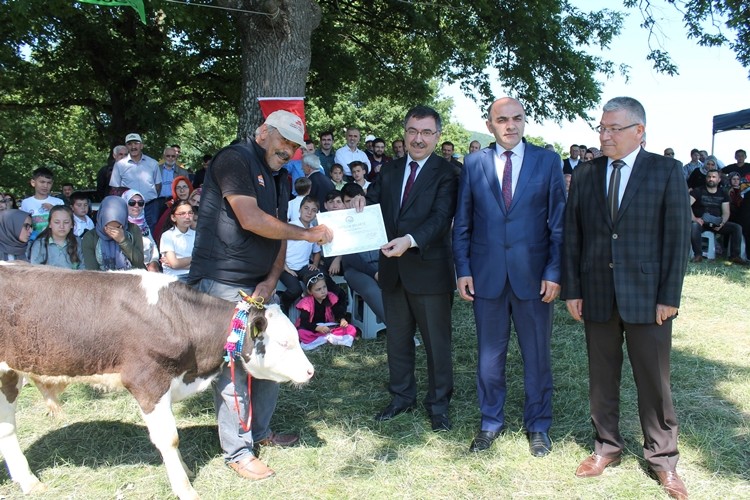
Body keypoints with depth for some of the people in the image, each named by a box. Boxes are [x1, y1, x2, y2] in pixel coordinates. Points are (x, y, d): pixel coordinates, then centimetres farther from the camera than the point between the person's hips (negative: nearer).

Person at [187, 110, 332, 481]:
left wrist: (270, 281, -1)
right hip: (221, 283, -8)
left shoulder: (279, 178, 15)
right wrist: (309, 234, -16)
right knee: (233, 367, -3)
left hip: (258, 284, 8)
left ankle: (260, 431, 28)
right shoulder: (235, 159, -12)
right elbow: (251, 219, -23)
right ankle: (238, 452, 10)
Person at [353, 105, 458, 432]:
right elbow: (375, 207, 9)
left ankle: (438, 403, 23)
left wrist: (410, 240, -37)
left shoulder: (446, 174, -9)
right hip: (393, 270, 6)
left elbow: (440, 218, -21)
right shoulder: (389, 171, 10)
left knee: (437, 341, 7)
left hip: (430, 269, -6)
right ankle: (402, 396, 34)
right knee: (397, 338, 17)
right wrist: (361, 199, -15)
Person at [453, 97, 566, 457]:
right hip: (487, 273, 1)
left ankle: (538, 426, 27)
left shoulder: (547, 161, 1)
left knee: (537, 355, 10)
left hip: (533, 274, -1)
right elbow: (462, 224, 6)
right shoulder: (474, 164, 4)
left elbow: (559, 222, -1)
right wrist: (463, 270, -1)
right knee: (489, 354, 11)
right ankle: (491, 422, 28)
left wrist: (554, 272, -8)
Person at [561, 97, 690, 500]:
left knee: (653, 381, 6)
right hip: (597, 295, 3)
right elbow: (571, 235, 6)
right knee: (602, 376, 12)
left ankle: (662, 458, 23)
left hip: (647, 295, -2)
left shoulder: (666, 171, -2)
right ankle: (607, 447, 28)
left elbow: (678, 236, -5)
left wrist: (669, 296, -8)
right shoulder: (584, 174, 6)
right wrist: (571, 288, 1)